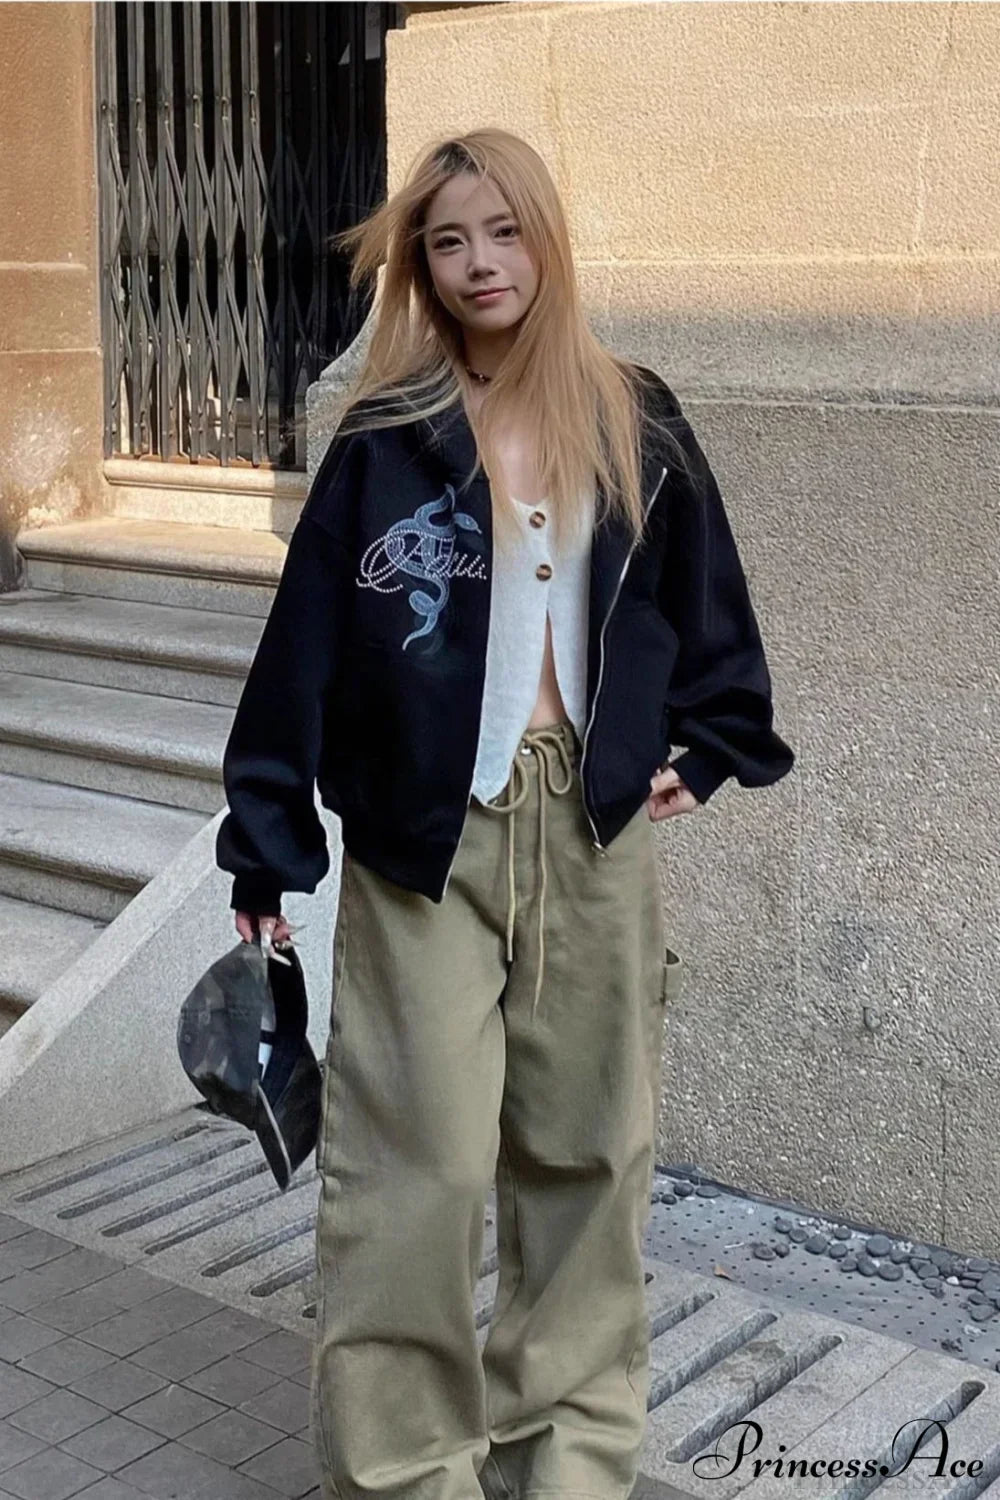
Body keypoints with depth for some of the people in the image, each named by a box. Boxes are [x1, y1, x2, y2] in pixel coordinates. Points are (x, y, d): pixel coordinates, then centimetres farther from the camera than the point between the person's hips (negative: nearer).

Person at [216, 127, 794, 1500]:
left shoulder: (637, 426, 5)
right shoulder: (384, 443, -2)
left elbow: (706, 606, 15)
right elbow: (304, 649, -3)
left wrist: (710, 748, 5)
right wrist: (266, 848, -4)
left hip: (597, 828, 3)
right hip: (429, 833, -2)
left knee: (588, 1146, 12)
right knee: (421, 1168, -1)